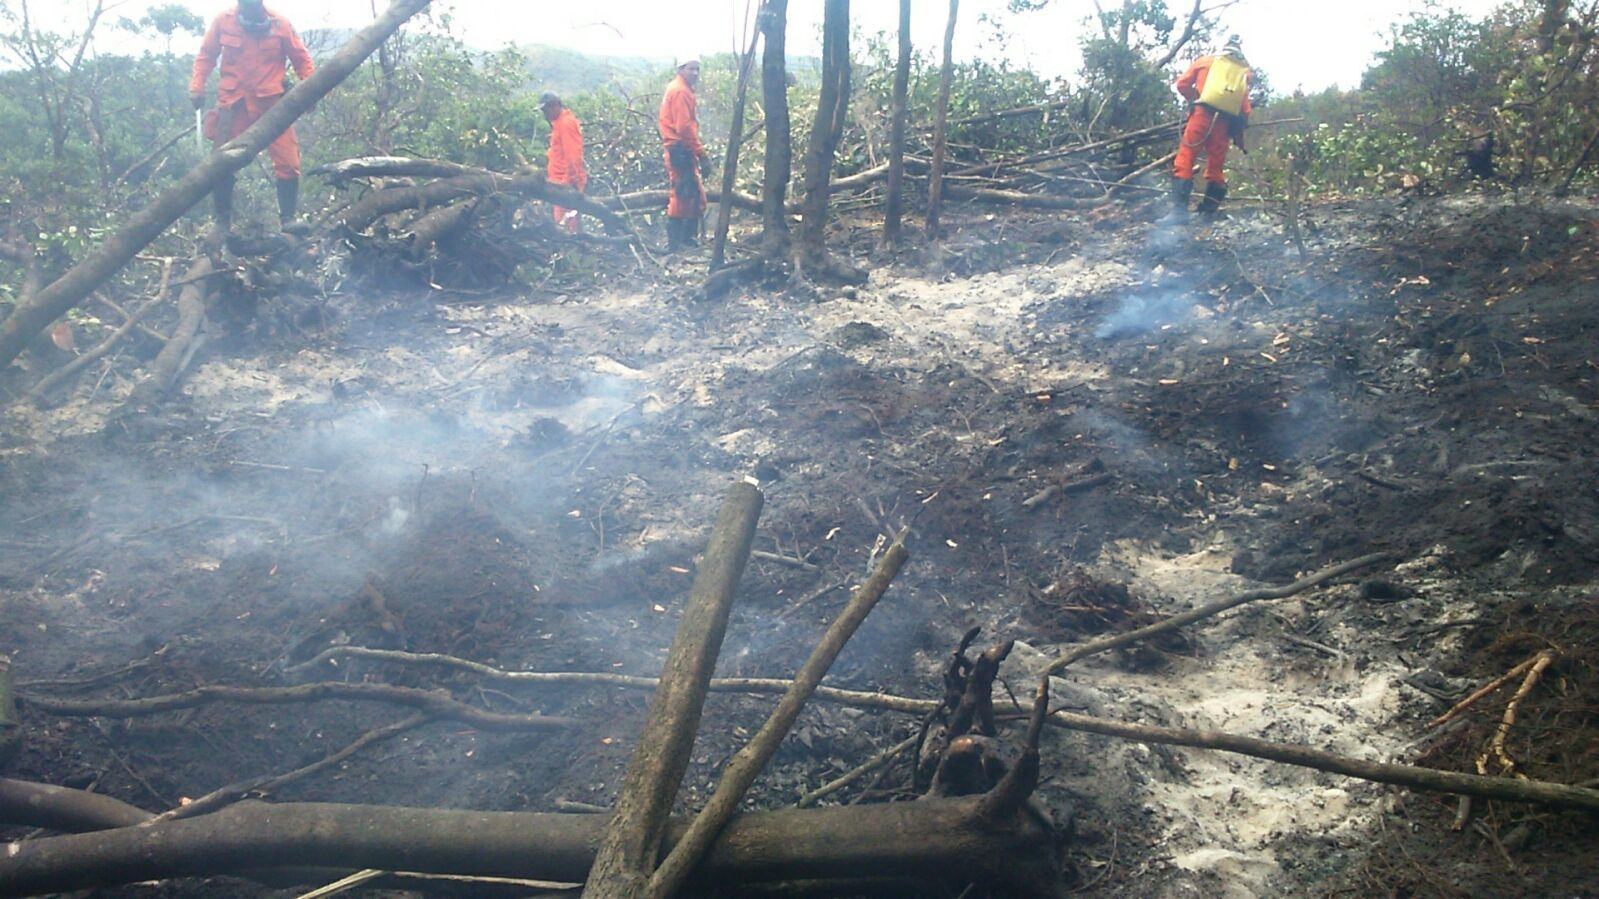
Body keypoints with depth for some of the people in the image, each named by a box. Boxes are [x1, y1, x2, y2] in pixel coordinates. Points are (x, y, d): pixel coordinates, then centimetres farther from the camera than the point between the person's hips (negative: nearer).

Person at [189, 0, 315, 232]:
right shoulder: (223, 21, -1)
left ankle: (288, 219, 6)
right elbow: (206, 55, 9)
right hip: (233, 104, 1)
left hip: (271, 104, -1)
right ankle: (222, 220, 20)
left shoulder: (280, 24, -2)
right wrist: (197, 86, 0)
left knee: (288, 162, -7)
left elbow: (301, 58, 5)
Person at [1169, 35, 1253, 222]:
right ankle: (1210, 210, 11)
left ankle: (1179, 209, -18)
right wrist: (1240, 127, 21)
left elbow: (1182, 84, 10)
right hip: (1224, 122, 3)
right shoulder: (1245, 72, 20)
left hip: (1202, 115, -3)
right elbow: (1246, 108, 11)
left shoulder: (1205, 61, 14)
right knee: (1216, 166, 13)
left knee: (1185, 159, -5)